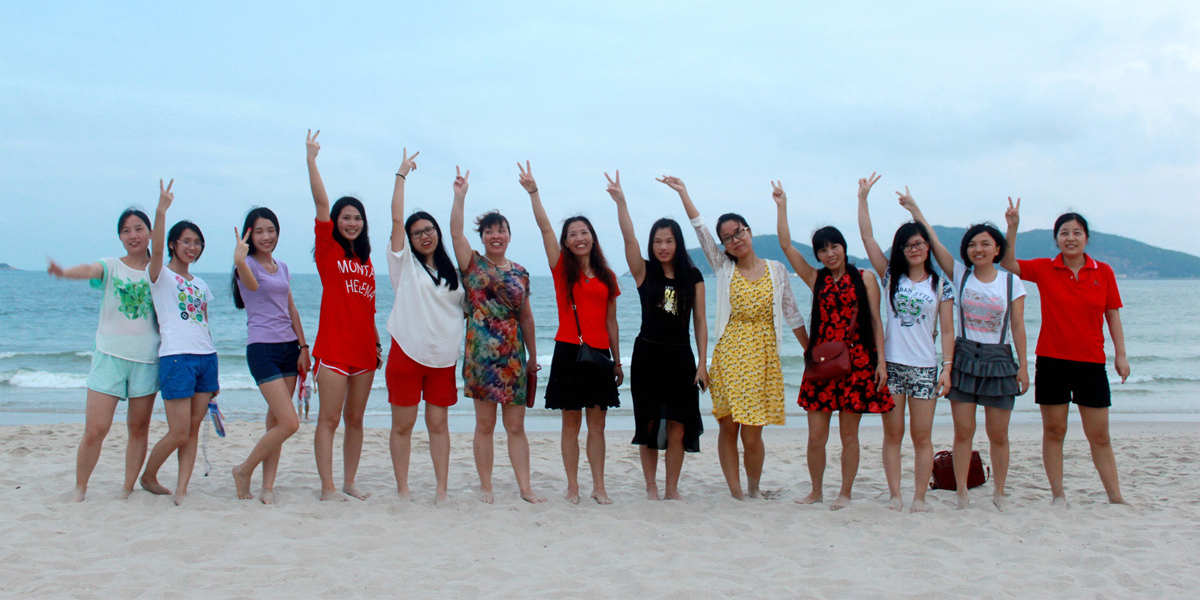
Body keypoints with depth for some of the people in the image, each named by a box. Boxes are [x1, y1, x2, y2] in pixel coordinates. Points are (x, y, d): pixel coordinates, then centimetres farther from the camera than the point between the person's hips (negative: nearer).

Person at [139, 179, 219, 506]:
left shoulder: (200, 284, 18)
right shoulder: (161, 276, 2)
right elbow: (156, 248, -19)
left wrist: (213, 376, 19)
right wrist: (162, 209, -32)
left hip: (206, 357, 6)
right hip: (176, 357, -6)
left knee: (193, 430, 2)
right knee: (178, 434, -6)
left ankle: (181, 490, 5)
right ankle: (148, 476, 18)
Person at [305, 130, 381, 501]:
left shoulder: (365, 258, 14)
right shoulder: (327, 248, 1)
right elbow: (321, 202, -9)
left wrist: (377, 343, 19)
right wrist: (311, 158, -12)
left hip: (363, 348, 5)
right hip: (334, 346, -5)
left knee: (355, 419, 9)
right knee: (329, 419, -4)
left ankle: (349, 483, 17)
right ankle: (327, 487, -1)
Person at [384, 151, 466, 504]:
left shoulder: (449, 270, 15)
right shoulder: (404, 263, 3)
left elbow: (464, 305, 20)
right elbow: (396, 218, -4)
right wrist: (402, 175, 0)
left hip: (443, 356, 3)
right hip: (407, 352, -3)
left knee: (438, 424, 6)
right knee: (402, 425, 2)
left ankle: (442, 489, 10)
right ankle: (402, 489, 10)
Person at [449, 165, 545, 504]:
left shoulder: (520, 273, 11)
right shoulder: (473, 264, 4)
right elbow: (455, 231, -10)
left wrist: (533, 355, 17)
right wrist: (460, 196, -12)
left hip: (514, 355, 3)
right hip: (481, 352, -2)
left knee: (516, 426, 4)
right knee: (485, 424, 3)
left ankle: (525, 487, 7)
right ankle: (486, 487, 11)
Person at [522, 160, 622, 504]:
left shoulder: (607, 277, 11)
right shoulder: (562, 269, 3)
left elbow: (611, 323, 14)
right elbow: (545, 228, -7)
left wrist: (617, 360, 14)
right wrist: (533, 192, -14)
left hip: (599, 354, 3)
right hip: (569, 352, -2)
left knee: (597, 424, 6)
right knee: (571, 424, 2)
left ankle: (599, 487, 12)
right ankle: (573, 487, 10)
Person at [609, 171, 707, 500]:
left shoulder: (693, 276, 6)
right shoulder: (644, 272, 3)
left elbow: (700, 321, 5)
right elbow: (629, 238, -12)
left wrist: (702, 362, 0)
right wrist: (620, 201, -22)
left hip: (681, 356, 1)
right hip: (648, 354, -1)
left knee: (678, 427, 0)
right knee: (649, 424, 3)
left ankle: (672, 489, 11)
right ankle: (651, 487, 14)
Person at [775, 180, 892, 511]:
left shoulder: (864, 278, 4)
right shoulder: (816, 279, 10)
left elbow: (875, 321, 3)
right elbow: (786, 245, 5)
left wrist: (880, 360, -4)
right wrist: (781, 205, 6)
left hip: (856, 361, -2)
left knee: (848, 434, 4)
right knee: (816, 435, 2)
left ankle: (845, 493, 16)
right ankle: (816, 490, 18)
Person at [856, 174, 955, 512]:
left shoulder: (940, 285, 5)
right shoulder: (891, 276, 7)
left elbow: (948, 332, 3)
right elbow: (867, 236, 3)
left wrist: (947, 370, -6)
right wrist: (863, 198, 0)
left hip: (924, 367, -1)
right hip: (891, 364, 1)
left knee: (921, 437, 2)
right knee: (892, 434, 4)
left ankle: (920, 498, 8)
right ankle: (895, 495, 10)